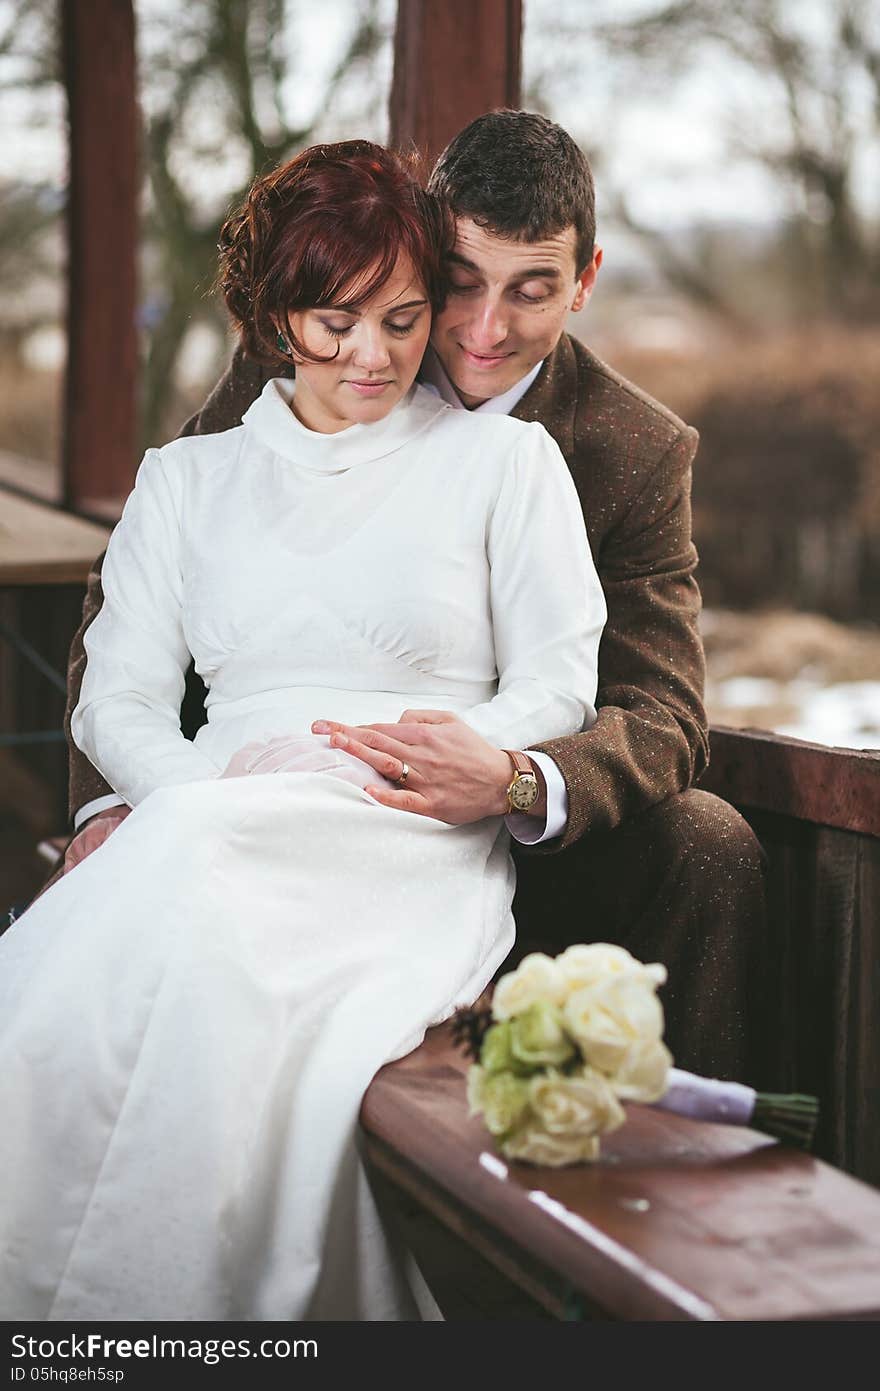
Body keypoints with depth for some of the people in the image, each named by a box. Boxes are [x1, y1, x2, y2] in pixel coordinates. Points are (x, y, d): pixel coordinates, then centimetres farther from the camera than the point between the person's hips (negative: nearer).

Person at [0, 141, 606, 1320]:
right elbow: (116, 700, 14)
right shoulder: (186, 480, 24)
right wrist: (210, 778, -8)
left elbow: (559, 687, 11)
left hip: (418, 851, -2)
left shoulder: (503, 457, 17)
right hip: (208, 824, 3)